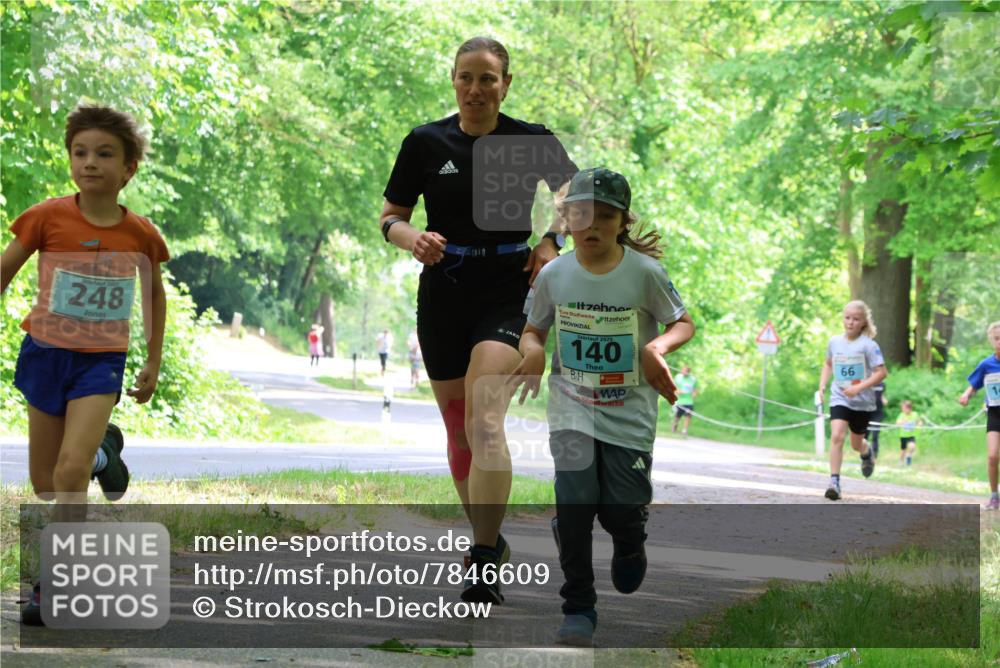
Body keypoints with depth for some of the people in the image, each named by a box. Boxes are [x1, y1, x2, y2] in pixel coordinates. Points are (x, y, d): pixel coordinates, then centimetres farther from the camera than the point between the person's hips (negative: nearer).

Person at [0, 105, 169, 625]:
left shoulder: (140, 235, -7)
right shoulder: (48, 218, -11)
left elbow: (156, 293, 13)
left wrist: (154, 360, 15)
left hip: (101, 361, -2)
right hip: (45, 352, 2)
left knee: (70, 471, -20)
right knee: (45, 483, 11)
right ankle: (102, 449, 43)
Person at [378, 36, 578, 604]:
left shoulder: (533, 141, -2)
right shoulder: (426, 143, 0)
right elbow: (391, 217, 8)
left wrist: (552, 240, 0)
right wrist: (412, 238, -14)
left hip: (508, 294, -3)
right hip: (443, 296, 3)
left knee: (485, 419, -22)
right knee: (458, 429, 11)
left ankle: (483, 565, -26)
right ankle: (491, 541, 31)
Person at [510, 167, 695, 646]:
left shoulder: (644, 272, -10)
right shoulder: (553, 274, -3)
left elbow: (684, 323, 0)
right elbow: (533, 330, 10)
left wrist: (658, 346, -22)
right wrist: (533, 352, -14)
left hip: (630, 415, -1)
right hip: (572, 412, 1)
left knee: (622, 512, -2)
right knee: (574, 506, -11)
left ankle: (629, 546, 37)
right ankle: (578, 609, 4)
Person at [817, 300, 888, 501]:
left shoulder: (868, 345, -11)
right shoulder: (834, 342, 2)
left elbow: (881, 372, -14)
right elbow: (828, 364, 21)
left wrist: (859, 387, -23)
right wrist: (822, 385, 7)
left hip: (863, 401, -2)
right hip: (839, 399, 2)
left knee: (856, 444, 14)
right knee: (836, 436, -20)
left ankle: (867, 454, 51)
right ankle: (834, 481, -20)